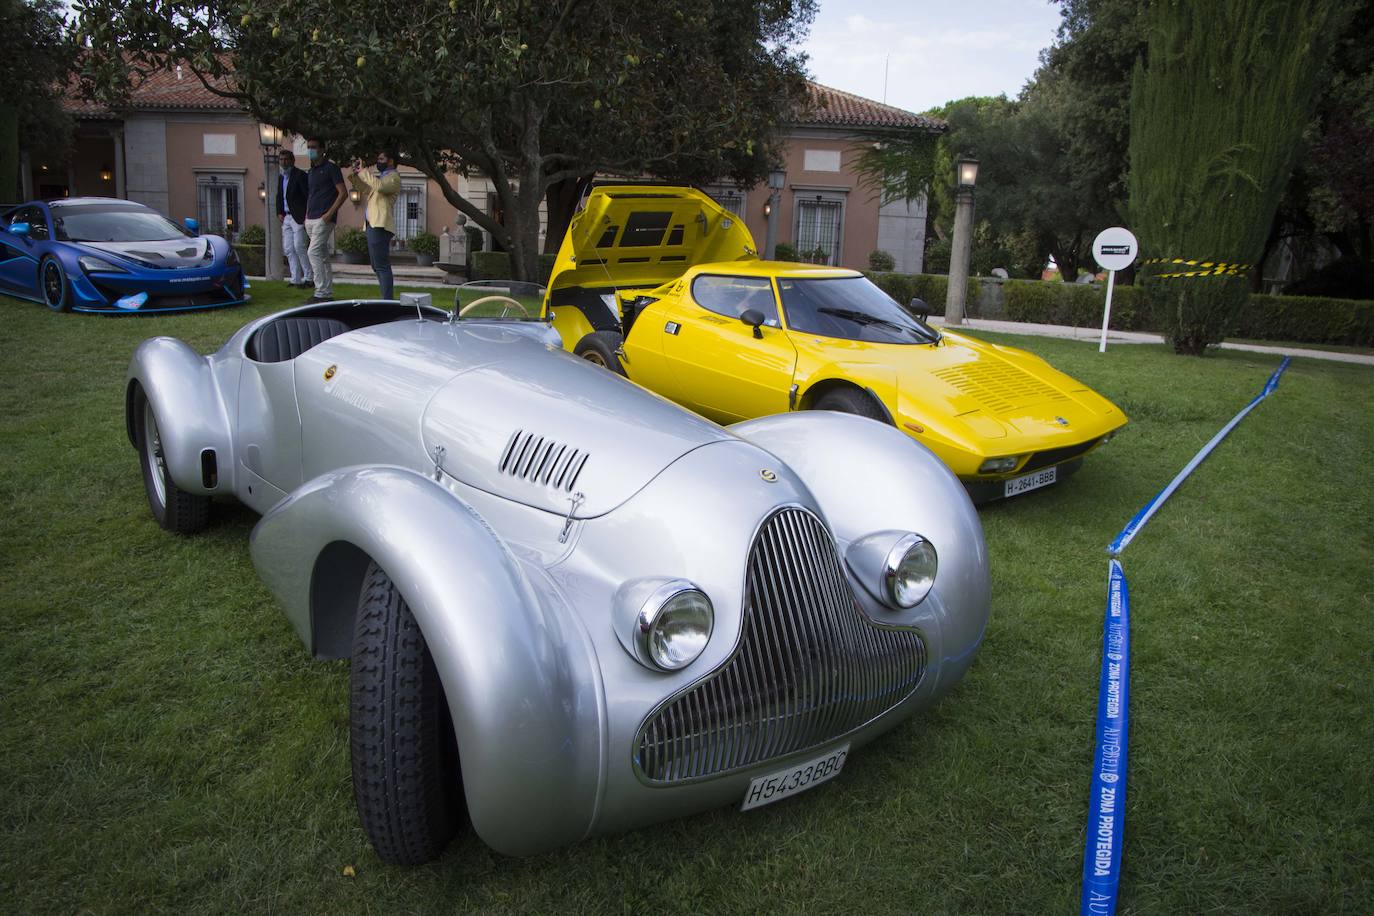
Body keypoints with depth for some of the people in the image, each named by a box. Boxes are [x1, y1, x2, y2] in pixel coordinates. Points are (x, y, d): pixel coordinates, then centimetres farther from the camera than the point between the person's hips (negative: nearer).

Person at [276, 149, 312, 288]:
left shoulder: (300, 175, -7)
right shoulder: (282, 177, 18)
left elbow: (309, 196, -13)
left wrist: (307, 216, -18)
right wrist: (279, 213, 14)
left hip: (298, 218, -8)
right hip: (286, 218, 8)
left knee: (299, 247, -12)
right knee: (288, 249, 6)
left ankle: (309, 278, -5)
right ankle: (296, 279, 10)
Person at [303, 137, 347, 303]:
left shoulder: (330, 168, -4)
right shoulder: (311, 171, 19)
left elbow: (343, 193, -11)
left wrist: (329, 213, -17)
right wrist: (306, 216, 15)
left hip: (324, 219, -8)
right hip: (311, 219, 8)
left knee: (314, 252, -15)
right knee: (322, 256, 9)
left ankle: (321, 292, -13)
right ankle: (328, 292, 13)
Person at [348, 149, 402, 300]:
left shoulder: (393, 177, -4)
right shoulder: (381, 177, 26)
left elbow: (380, 186, -23)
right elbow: (365, 189, 29)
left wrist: (363, 172, -14)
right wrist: (356, 175, 16)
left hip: (380, 225, -10)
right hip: (372, 224, 10)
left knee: (381, 265, -14)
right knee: (377, 266, 12)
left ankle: (387, 301, -16)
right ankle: (386, 298, 17)